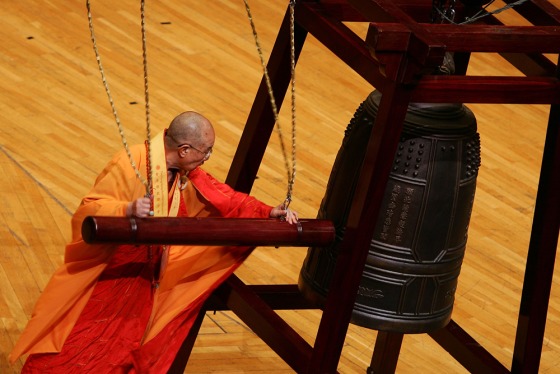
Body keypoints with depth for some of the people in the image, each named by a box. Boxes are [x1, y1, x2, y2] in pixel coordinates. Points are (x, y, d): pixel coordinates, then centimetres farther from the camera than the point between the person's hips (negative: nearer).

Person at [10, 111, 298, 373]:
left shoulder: (188, 176, 1)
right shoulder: (131, 163, -21)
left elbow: (226, 200, 5)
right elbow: (88, 209, -24)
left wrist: (268, 213, -8)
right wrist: (127, 209, -42)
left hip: (144, 280, 6)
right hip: (105, 273, -6)